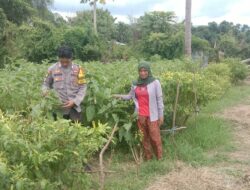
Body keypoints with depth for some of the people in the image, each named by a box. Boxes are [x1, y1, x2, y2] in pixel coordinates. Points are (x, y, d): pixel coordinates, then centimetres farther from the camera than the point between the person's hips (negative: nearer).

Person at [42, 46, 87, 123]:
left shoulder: (78, 69, -1)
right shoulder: (52, 69, 0)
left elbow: (83, 88, 0)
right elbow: (46, 84, 12)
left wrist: (75, 101, -11)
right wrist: (46, 91, -10)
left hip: (74, 107, 0)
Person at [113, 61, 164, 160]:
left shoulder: (155, 83, -6)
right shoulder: (135, 84, 5)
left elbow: (159, 100, -4)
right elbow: (130, 96, 16)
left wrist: (161, 115, -4)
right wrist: (120, 96, -2)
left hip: (152, 115, -3)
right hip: (140, 115, 4)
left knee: (155, 137, 0)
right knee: (144, 137, 9)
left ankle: (159, 157, 14)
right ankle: (148, 157, 21)